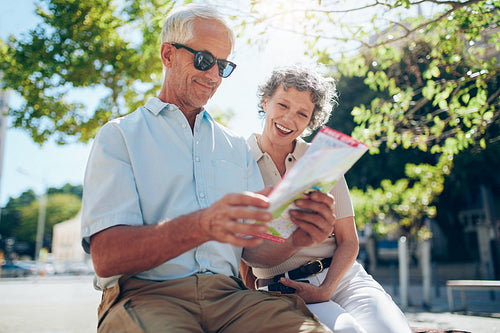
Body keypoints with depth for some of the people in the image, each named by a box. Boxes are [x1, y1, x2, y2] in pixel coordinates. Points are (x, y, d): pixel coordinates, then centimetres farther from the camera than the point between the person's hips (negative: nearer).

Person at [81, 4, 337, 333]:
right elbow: (106, 258, -10)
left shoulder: (236, 146, 18)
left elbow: (257, 249, 11)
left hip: (228, 294, 4)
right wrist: (203, 225, -27)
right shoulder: (120, 135, 5)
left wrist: (297, 237, -13)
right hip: (146, 295, -3)